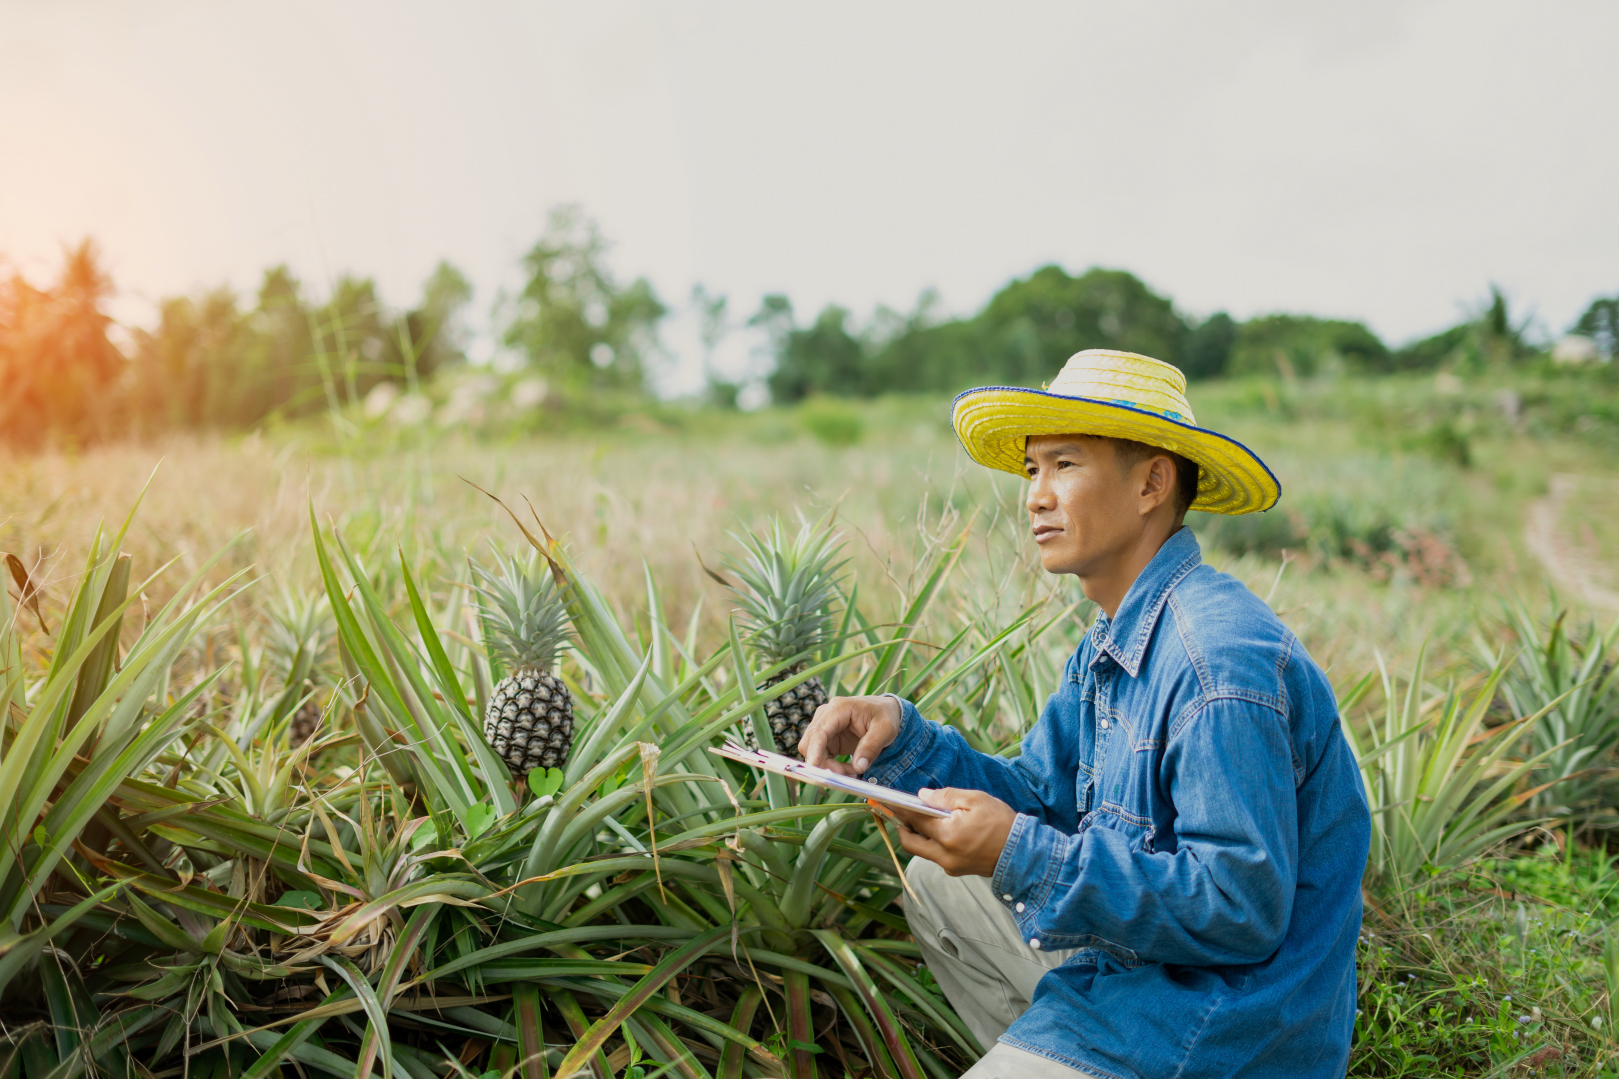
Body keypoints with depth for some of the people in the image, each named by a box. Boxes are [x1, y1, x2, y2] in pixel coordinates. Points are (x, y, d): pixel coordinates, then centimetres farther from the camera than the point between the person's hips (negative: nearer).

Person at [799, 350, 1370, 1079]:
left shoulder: (1223, 662, -26)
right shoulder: (1114, 643, 5)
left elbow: (1242, 909, -27)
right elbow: (1042, 799, 9)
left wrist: (1020, 855, -28)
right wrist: (901, 736, -5)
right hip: (1131, 960, 9)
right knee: (939, 886, 18)